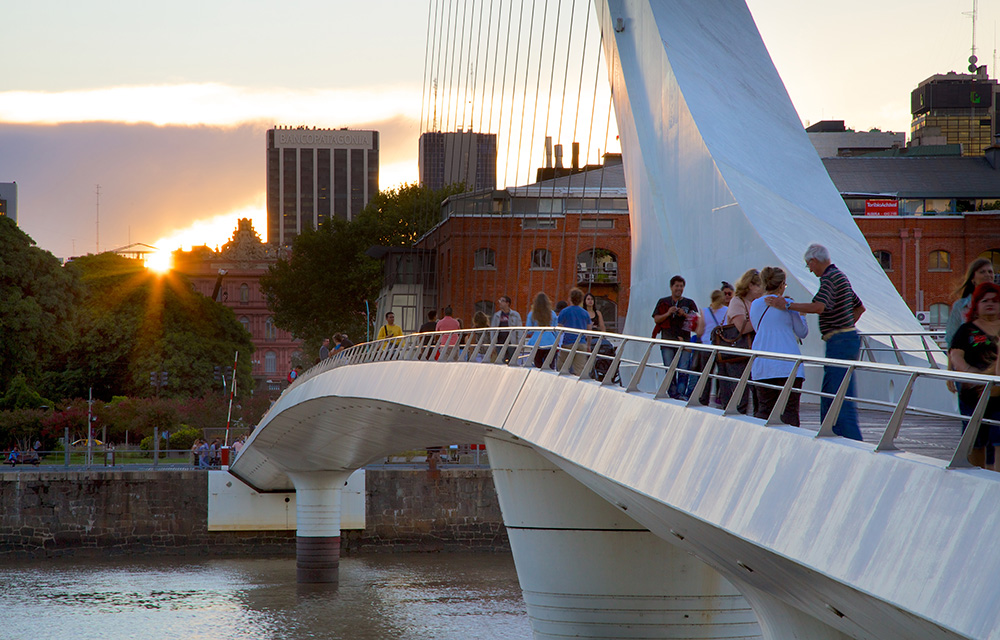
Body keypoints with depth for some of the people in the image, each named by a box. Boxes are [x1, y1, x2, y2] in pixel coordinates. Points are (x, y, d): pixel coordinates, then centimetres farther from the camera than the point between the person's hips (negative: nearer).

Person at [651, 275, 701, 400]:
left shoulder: (689, 303, 12)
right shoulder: (663, 302, 14)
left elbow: (697, 321, 7)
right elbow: (656, 319, 8)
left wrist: (685, 315, -9)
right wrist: (668, 313, -8)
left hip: (684, 340, -1)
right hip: (667, 341, 1)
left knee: (683, 369, -10)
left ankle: (681, 393, -9)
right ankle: (672, 393, 2)